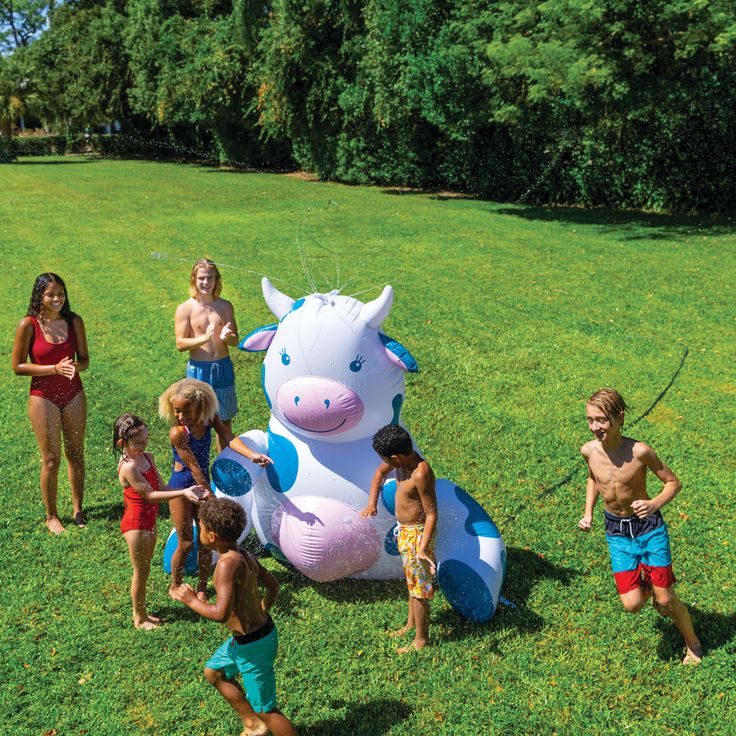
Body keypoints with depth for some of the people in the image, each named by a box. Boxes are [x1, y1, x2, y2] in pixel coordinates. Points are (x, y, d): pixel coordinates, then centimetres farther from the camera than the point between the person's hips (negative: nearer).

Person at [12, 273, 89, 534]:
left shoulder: (74, 321, -2)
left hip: (73, 395, 3)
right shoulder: (29, 325, -12)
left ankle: (78, 509, 27)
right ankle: (51, 517, 18)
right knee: (51, 459, 2)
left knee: (76, 454, 11)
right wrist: (54, 369, -18)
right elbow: (17, 366, -8)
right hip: (43, 397, -3)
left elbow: (84, 359, 5)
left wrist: (74, 365, -19)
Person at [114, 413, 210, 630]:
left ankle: (141, 612, 34)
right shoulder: (128, 467, -24)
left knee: (144, 569, 19)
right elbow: (151, 495, -25)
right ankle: (139, 619, 22)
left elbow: (162, 487, 1)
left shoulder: (147, 457, 2)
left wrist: (189, 491, -13)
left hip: (149, 521, 8)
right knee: (141, 571, 5)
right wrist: (183, 492, -30)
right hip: (135, 524, -8)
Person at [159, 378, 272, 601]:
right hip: (181, 487, -5)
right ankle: (175, 586, 29)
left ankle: (202, 587, 29)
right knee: (185, 543, 5)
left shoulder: (209, 417, -11)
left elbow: (228, 438, -25)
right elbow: (194, 467, -22)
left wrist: (251, 455, -43)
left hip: (202, 483, 5)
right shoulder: (178, 432, -27)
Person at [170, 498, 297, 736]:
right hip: (261, 631, 9)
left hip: (253, 646, -9)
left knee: (265, 709, 5)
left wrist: (190, 600, -18)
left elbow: (221, 613, -33)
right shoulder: (244, 555, -1)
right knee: (213, 672, 27)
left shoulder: (227, 563, -27)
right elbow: (273, 585, 12)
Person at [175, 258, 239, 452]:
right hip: (198, 369, -3)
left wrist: (226, 337, -20)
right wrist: (204, 338, -26)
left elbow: (235, 340, 4)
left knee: (225, 418, 13)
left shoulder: (225, 306, 1)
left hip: (223, 367, 3)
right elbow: (180, 344, -10)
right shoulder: (185, 309, -8)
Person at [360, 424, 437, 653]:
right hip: (404, 530, 9)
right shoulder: (403, 459, -7)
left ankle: (421, 639, 22)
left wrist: (422, 548, -33)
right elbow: (380, 472, 13)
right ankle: (412, 624, 43)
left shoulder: (421, 474, -32)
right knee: (411, 581, 25)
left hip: (417, 533, -9)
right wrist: (372, 503, 3)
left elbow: (432, 513, -28)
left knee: (418, 587, 7)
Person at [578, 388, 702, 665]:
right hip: (616, 531, 3)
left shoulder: (639, 451, -23)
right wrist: (588, 513, 2)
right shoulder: (589, 450, -12)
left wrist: (654, 504, -28)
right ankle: (648, 585, 32)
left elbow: (673, 482, -10)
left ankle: (693, 645, 32)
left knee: (666, 599, 2)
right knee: (632, 604, -5)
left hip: (649, 527, -3)